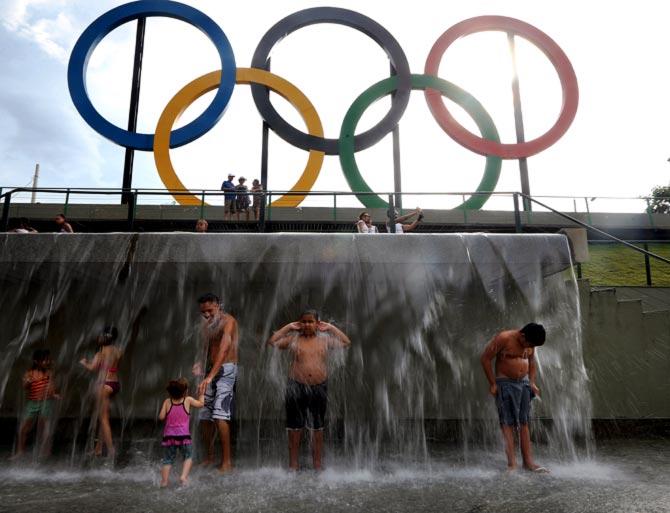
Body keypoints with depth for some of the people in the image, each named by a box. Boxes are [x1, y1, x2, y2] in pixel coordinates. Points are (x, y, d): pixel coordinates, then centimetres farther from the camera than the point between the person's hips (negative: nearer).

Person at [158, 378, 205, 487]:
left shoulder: (167, 402, 0)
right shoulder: (188, 400, -3)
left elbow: (161, 417, -2)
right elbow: (201, 404, 10)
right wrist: (201, 393, 25)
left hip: (169, 436, 2)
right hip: (184, 436, -2)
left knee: (168, 459, 17)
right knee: (188, 457, 16)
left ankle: (164, 480, 9)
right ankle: (184, 476, 0)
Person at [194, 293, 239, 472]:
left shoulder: (228, 321, -13)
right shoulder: (207, 324, 13)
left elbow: (224, 349, -26)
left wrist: (210, 377, -35)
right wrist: (201, 364, -6)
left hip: (226, 370, -8)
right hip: (211, 370, 8)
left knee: (220, 415, -16)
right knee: (204, 416, 7)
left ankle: (227, 461, -9)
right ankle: (209, 457, 22)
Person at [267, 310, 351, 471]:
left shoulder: (325, 339, 6)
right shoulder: (293, 339, 2)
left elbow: (347, 343, 3)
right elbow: (272, 342, -4)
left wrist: (330, 328, 3)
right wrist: (288, 327, -1)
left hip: (319, 387, 1)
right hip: (297, 387, -1)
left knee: (317, 429, 10)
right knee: (294, 428, 5)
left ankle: (317, 466, 21)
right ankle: (293, 465, 17)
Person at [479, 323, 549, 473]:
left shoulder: (530, 343, 1)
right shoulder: (503, 338, -18)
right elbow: (485, 359, -14)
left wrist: (532, 382, 8)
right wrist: (492, 384, -13)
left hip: (523, 383, 6)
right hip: (505, 383, -6)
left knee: (524, 423, 6)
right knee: (508, 423, -5)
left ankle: (528, 462, 10)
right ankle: (512, 463, -2)